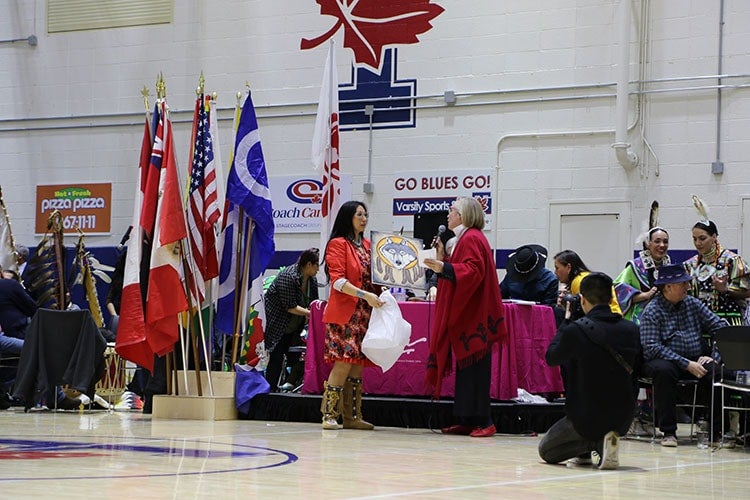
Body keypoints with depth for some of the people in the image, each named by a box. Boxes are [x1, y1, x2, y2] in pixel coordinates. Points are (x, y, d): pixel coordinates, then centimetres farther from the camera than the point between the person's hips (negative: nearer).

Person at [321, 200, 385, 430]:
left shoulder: (366, 245, 18)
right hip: (345, 312, -7)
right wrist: (364, 295, -22)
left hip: (364, 312, 7)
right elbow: (337, 280, -13)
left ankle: (352, 416, 8)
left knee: (358, 363, 5)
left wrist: (380, 290, 4)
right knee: (344, 361, -15)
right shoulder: (338, 244, -4)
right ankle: (329, 414, -12)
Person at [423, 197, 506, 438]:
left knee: (474, 370, -10)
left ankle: (483, 421, -11)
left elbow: (473, 271, -24)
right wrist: (443, 260, 12)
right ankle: (466, 420, 10)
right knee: (466, 369, 9)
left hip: (474, 317, -10)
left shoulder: (471, 239, -12)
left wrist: (444, 268, -28)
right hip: (466, 317, 10)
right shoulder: (467, 238, 19)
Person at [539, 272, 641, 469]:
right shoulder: (631, 329, -6)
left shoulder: (576, 330, -19)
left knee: (545, 451, 20)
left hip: (587, 418, -5)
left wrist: (565, 321, 7)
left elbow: (551, 358, -1)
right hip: (623, 419, 5)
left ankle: (594, 441, -4)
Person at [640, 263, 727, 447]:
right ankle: (668, 432, -30)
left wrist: (714, 355, -9)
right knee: (663, 370, -38)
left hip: (696, 361, 4)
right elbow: (652, 347, -16)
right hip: (666, 360, -4)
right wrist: (686, 364, -21)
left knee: (717, 371, -26)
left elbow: (720, 327, 9)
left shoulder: (693, 304, 11)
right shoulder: (652, 311, -5)